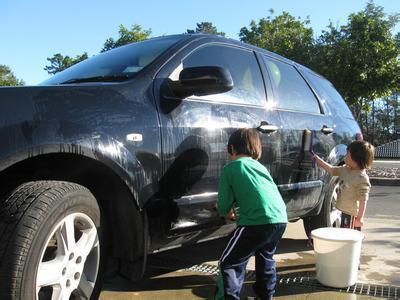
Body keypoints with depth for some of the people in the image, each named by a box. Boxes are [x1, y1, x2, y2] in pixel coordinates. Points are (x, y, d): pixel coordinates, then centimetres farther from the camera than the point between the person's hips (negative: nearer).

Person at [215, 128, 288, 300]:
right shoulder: (260, 166, 23)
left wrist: (229, 211, 25)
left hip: (257, 222, -7)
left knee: (227, 264, 7)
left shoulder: (229, 168, 5)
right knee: (266, 256, 33)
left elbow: (223, 208, 4)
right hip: (280, 219, 8)